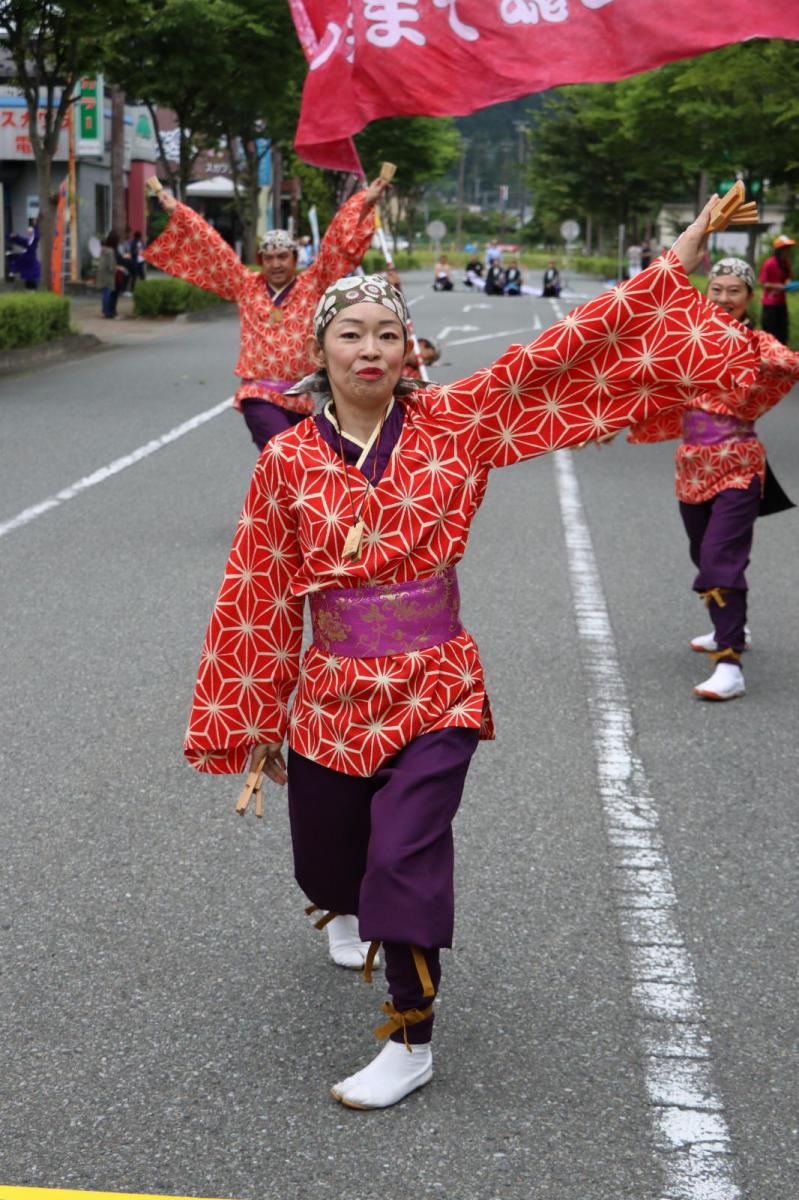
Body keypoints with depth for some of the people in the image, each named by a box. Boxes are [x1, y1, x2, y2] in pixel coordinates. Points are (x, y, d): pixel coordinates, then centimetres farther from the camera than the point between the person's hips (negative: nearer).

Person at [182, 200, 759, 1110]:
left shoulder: (452, 423, -5)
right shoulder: (288, 460, -4)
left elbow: (558, 357, -9)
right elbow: (259, 596, 1)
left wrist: (673, 266, -12)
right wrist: (256, 722, 5)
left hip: (435, 692, -2)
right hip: (331, 695, 2)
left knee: (406, 858, -12)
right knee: (327, 864, 15)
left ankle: (409, 1041, 8)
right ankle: (368, 915, 54)